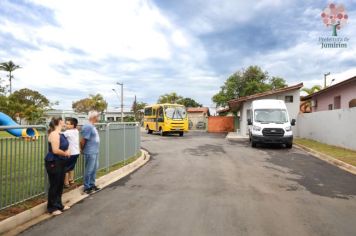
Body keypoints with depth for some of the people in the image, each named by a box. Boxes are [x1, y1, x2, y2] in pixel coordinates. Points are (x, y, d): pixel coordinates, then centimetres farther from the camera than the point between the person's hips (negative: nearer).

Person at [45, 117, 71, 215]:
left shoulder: (59, 133, 10)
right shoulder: (54, 134, -19)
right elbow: (55, 150, -26)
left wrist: (66, 152, 1)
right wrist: (66, 153, -10)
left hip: (60, 162, 9)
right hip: (53, 163, -9)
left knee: (60, 185, 17)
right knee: (54, 186, 3)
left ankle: (59, 205, 31)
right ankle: (52, 208, 18)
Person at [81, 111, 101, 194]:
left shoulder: (92, 126, 11)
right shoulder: (88, 126, -19)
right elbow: (82, 140, -18)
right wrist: (83, 150, -3)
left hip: (95, 152, 9)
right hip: (90, 153, -9)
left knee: (94, 169, 18)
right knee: (89, 170, 3)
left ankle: (92, 185, 31)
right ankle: (87, 187, 16)